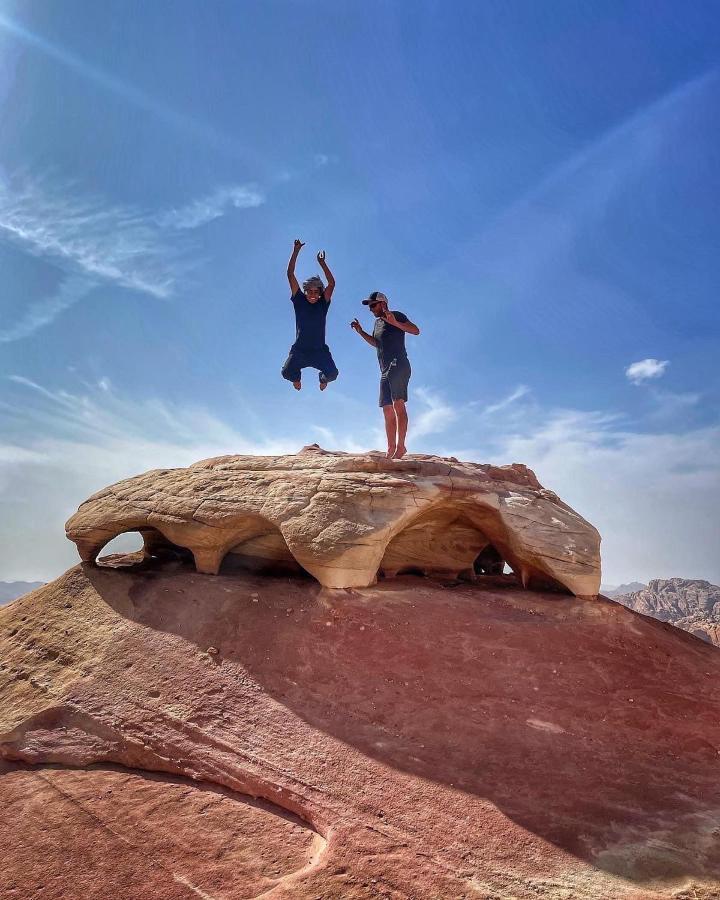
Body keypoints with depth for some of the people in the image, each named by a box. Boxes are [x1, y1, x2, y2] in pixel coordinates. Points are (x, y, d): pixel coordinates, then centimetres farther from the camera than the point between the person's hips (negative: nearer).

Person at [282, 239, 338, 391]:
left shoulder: (323, 304, 4)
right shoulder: (299, 301, 3)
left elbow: (332, 283, -7)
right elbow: (290, 275, -1)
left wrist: (322, 263, -11)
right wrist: (296, 251, -4)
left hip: (320, 350, 0)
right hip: (299, 350, 0)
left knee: (332, 373, -18)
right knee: (287, 372, -15)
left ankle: (323, 378, 22)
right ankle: (297, 377, 25)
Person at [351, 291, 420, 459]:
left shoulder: (397, 315, 0)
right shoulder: (377, 322, 23)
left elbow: (416, 330, -14)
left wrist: (395, 322, -26)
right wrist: (361, 332, 25)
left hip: (398, 365, -9)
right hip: (385, 370, 9)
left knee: (398, 404, -19)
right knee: (387, 409, 3)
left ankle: (401, 446, -25)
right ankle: (391, 449, 2)